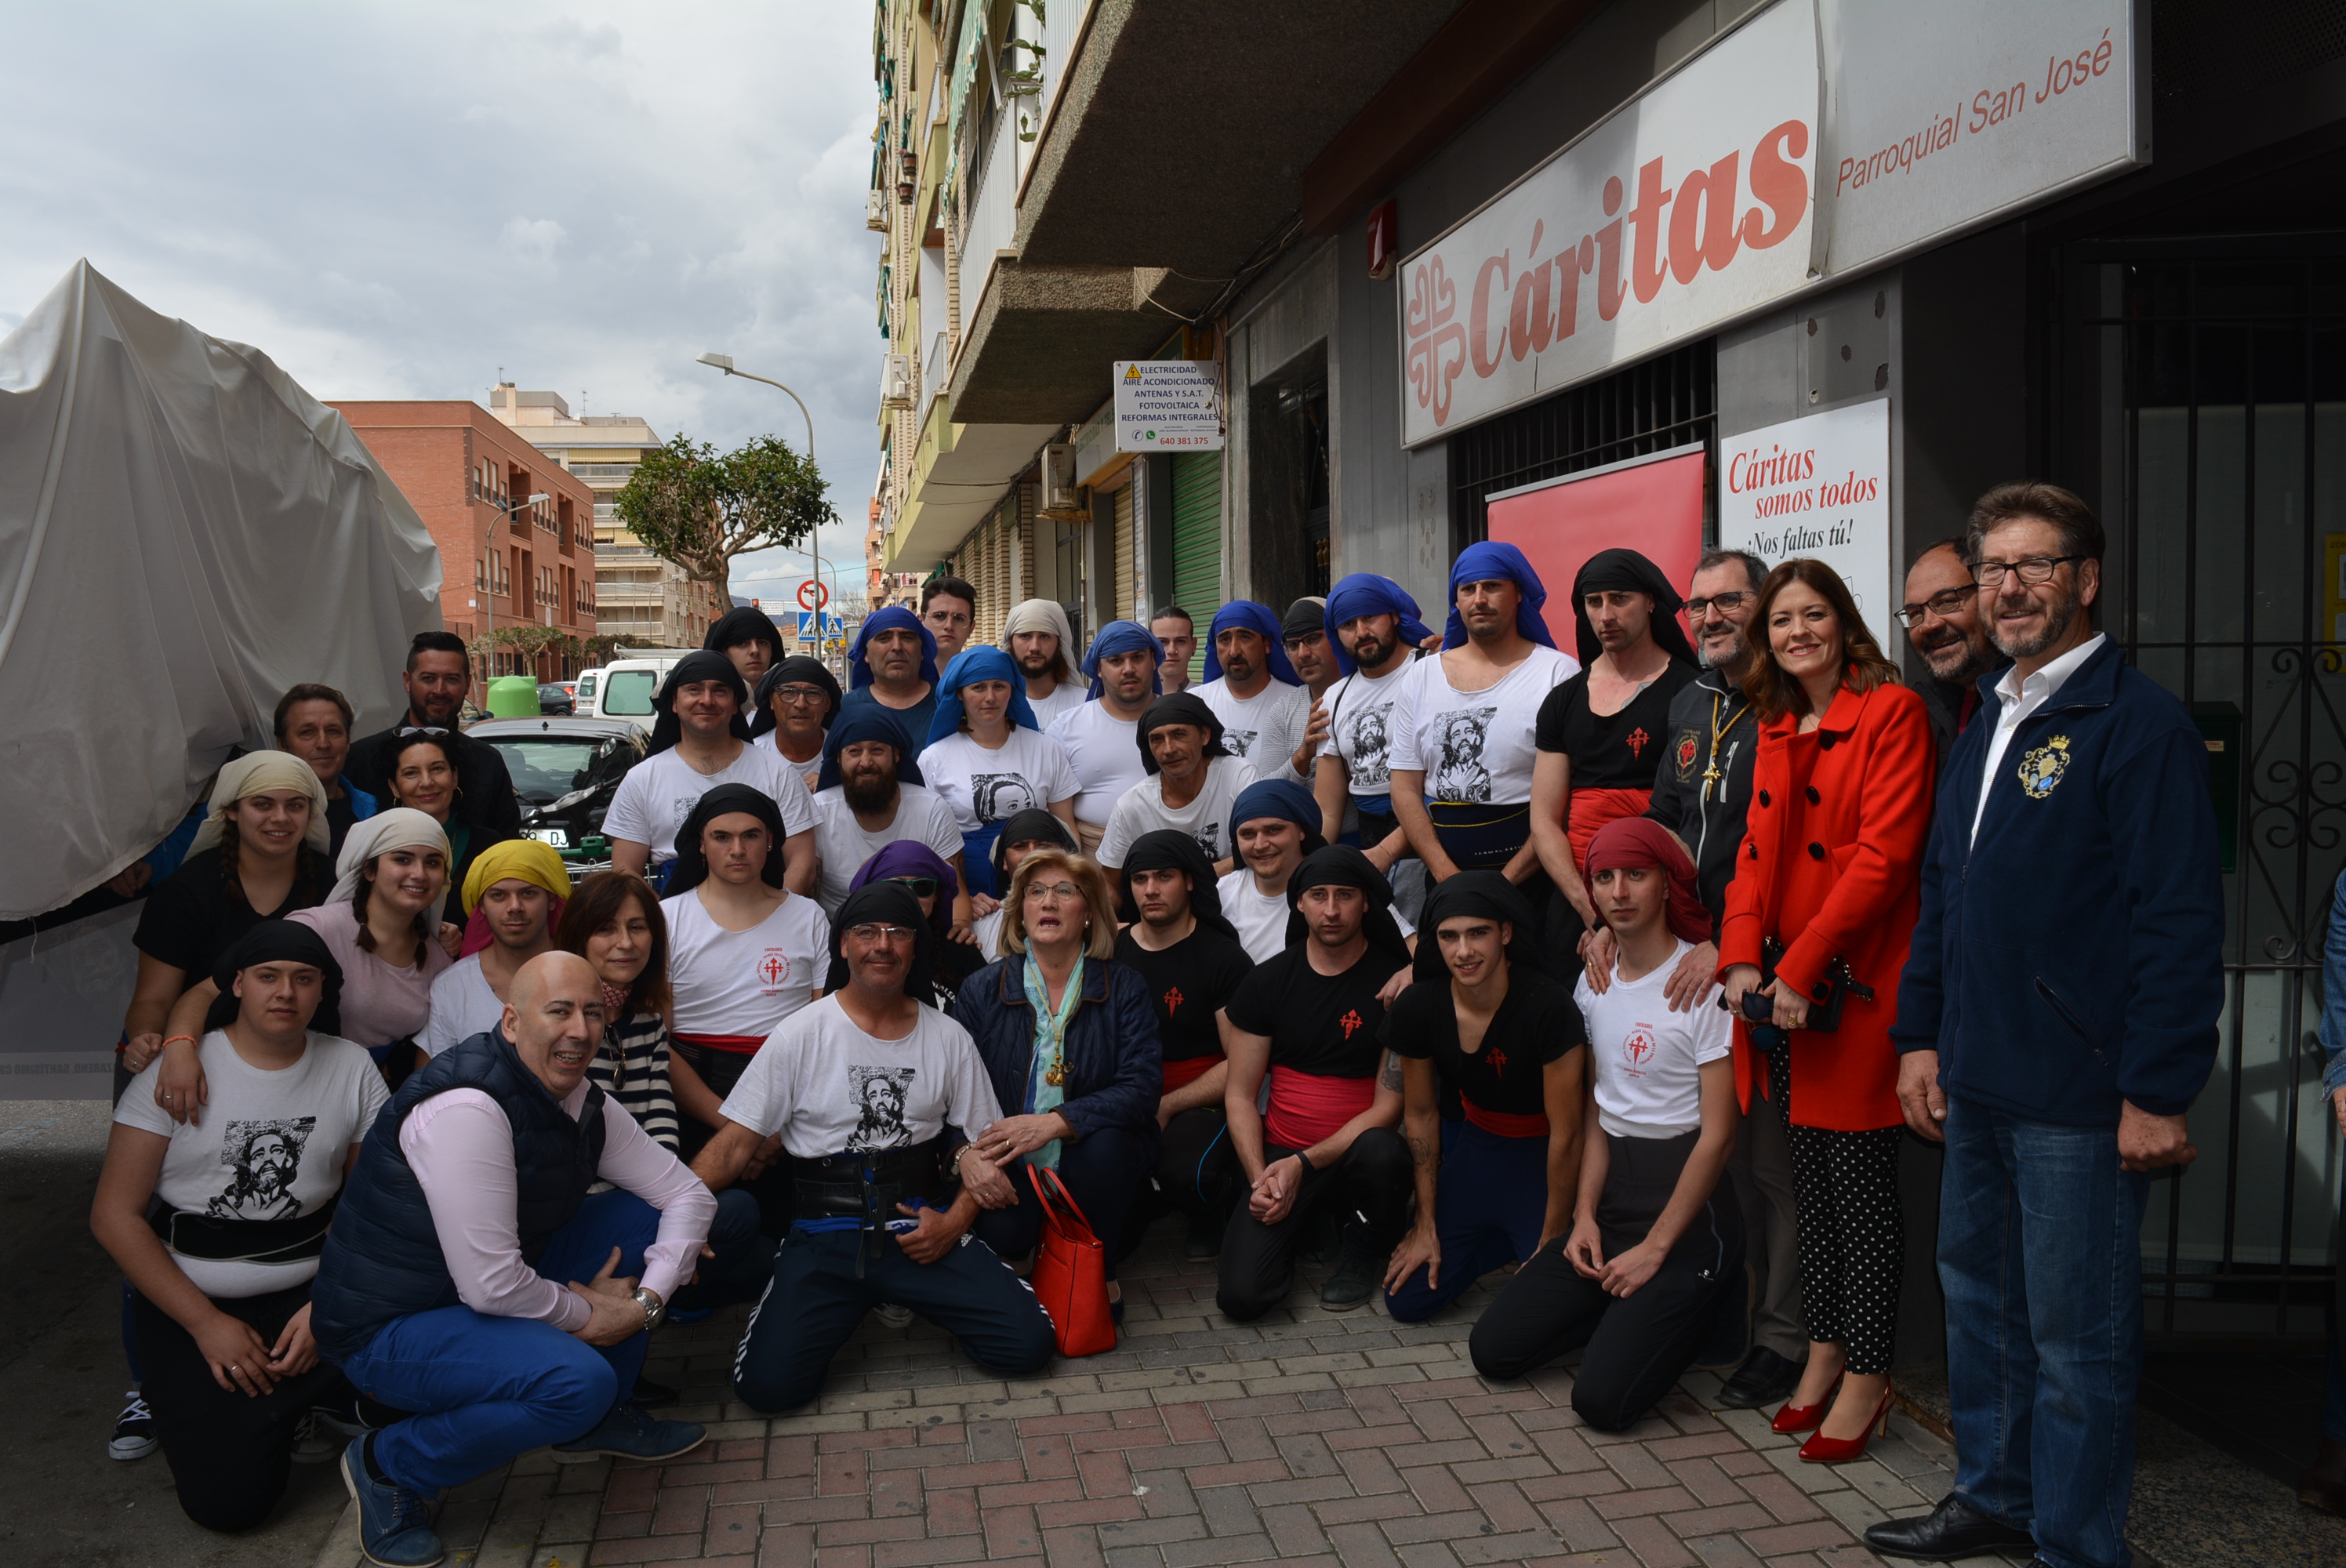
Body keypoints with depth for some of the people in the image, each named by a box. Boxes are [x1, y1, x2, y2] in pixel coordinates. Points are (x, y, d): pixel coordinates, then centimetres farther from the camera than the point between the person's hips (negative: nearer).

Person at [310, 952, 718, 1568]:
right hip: (389, 1327, -8)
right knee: (577, 1379, -29)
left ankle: (598, 1419, 15)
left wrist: (648, 1298, -10)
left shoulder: (588, 1106, -2)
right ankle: (389, 1467, -5)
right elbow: (491, 1287, -30)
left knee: (644, 1215, 0)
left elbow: (689, 1194, 4)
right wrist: (589, 1314, -14)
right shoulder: (466, 1108, -29)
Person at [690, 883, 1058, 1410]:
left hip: (922, 1224, 2)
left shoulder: (949, 1038, 5)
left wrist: (954, 1222, -8)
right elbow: (736, 1143, -3)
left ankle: (915, 1296, 12)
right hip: (825, 1235, -1)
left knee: (1027, 1344, -16)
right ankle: (856, 1304, 9)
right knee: (768, 1383, -22)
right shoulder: (801, 1035, -1)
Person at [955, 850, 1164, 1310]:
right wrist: (968, 1153, -23)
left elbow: (1141, 1089, -13)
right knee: (1001, 1233, -29)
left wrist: (1055, 1122, -27)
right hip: (1009, 1167, 0)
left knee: (1106, 1144, -34)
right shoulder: (982, 989, 4)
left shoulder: (1125, 988, -1)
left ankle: (1101, 1273, -8)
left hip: (1090, 1156, 0)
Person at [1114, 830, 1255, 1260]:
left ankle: (1207, 1212, 4)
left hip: (1200, 1106, -3)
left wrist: (1166, 1106, -14)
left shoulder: (1225, 959, -4)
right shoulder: (1111, 952, 8)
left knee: (1186, 1172, -36)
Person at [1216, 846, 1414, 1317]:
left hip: (1354, 1152, -2)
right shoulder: (1266, 981, 2)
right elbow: (1239, 1094, 3)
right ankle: (1299, 1225, 18)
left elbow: (1389, 1106, -8)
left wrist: (1303, 1164, -17)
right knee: (1241, 1295, -18)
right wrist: (1260, 1179, -12)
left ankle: (1362, 1251, -3)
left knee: (1380, 1153, -38)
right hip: (1279, 1155, 2)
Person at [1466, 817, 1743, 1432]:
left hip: (1688, 1206, -7)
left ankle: (1692, 1302, 10)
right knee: (1494, 1348, -2)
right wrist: (1585, 1215, 1)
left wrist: (1655, 1249, -12)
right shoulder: (1594, 981, 9)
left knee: (1603, 1399, -16)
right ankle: (1630, 1309, 17)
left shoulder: (1705, 983, -13)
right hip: (1610, 1198, 7)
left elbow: (1717, 1134, -13)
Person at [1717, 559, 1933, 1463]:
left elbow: (1884, 855, -16)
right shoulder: (1777, 729, 15)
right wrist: (1742, 960, -2)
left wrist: (1802, 968, -17)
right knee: (1809, 1177, 15)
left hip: (1853, 983, -7)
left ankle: (1866, 1378, 14)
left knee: (1862, 1183, 1)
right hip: (1782, 986, 7)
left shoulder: (1891, 712, -8)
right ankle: (1824, 1353, 28)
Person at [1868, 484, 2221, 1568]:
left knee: (2075, 1335, 4)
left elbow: (2181, 920, -17)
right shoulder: (1987, 728, 14)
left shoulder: (2139, 723, -12)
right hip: (1979, 1084, 8)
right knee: (1978, 1297, 20)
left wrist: (2157, 1092, -18)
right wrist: (1921, 1037, 14)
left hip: (2077, 1097, -8)